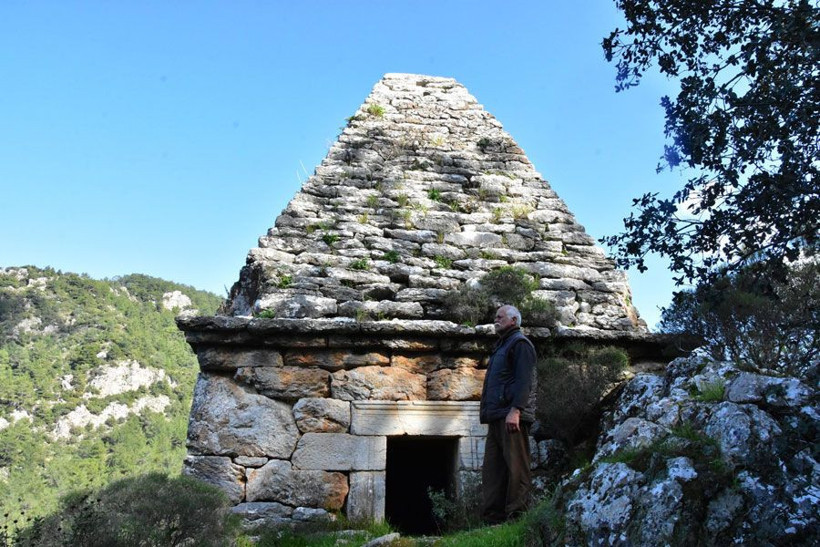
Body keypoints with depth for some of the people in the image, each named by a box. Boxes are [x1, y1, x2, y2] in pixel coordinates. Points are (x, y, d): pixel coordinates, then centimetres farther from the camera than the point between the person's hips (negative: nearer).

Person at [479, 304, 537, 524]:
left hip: (511, 416, -10)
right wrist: (487, 412, 20)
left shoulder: (519, 343, -2)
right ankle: (493, 518, 10)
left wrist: (515, 410, -24)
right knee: (492, 468, 7)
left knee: (515, 466, -8)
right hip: (497, 418, 10)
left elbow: (524, 380, -14)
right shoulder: (502, 346, 28)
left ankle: (517, 515, -6)